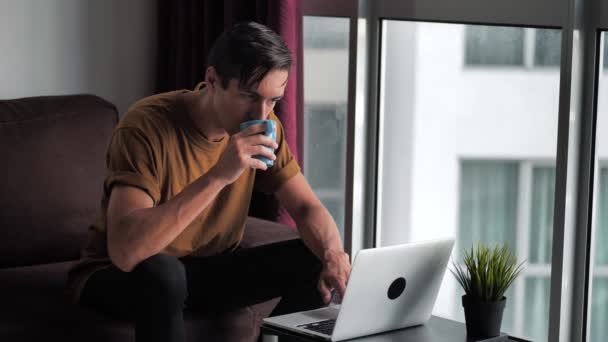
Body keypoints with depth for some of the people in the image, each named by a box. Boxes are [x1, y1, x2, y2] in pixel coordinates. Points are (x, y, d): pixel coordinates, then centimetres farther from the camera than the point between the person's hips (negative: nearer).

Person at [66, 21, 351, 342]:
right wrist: (219, 175, -43)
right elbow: (124, 250, -40)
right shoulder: (147, 126, -28)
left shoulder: (261, 124, -9)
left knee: (316, 262, -12)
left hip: (207, 267, 6)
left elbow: (307, 208, -5)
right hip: (116, 274, -5)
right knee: (162, 273, -39)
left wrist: (335, 257, -28)